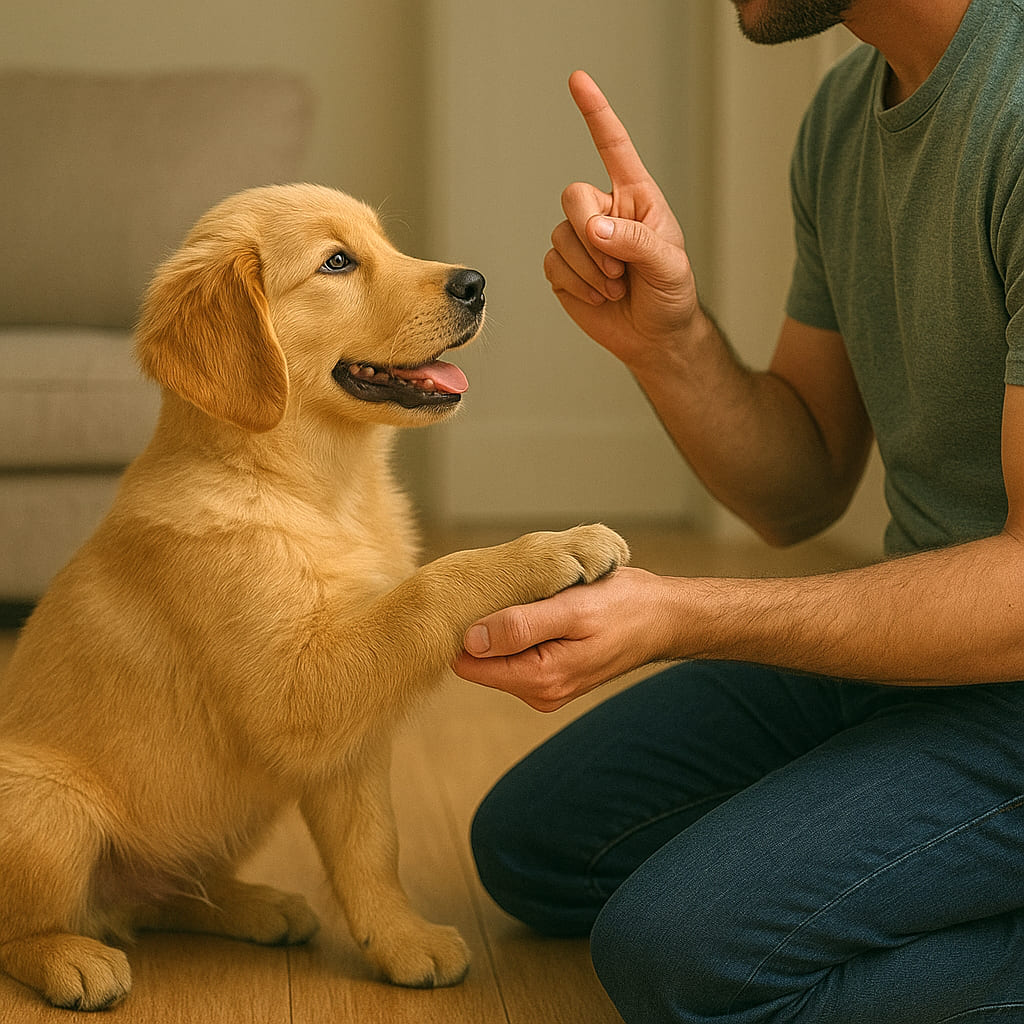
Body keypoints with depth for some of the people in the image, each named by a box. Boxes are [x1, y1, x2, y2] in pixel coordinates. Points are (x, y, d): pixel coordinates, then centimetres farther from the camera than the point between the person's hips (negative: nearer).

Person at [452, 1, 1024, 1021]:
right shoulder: (846, 112, 5)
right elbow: (799, 492, 9)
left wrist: (676, 616, -29)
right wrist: (666, 337, -10)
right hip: (922, 630, 9)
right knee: (531, 844, 14)